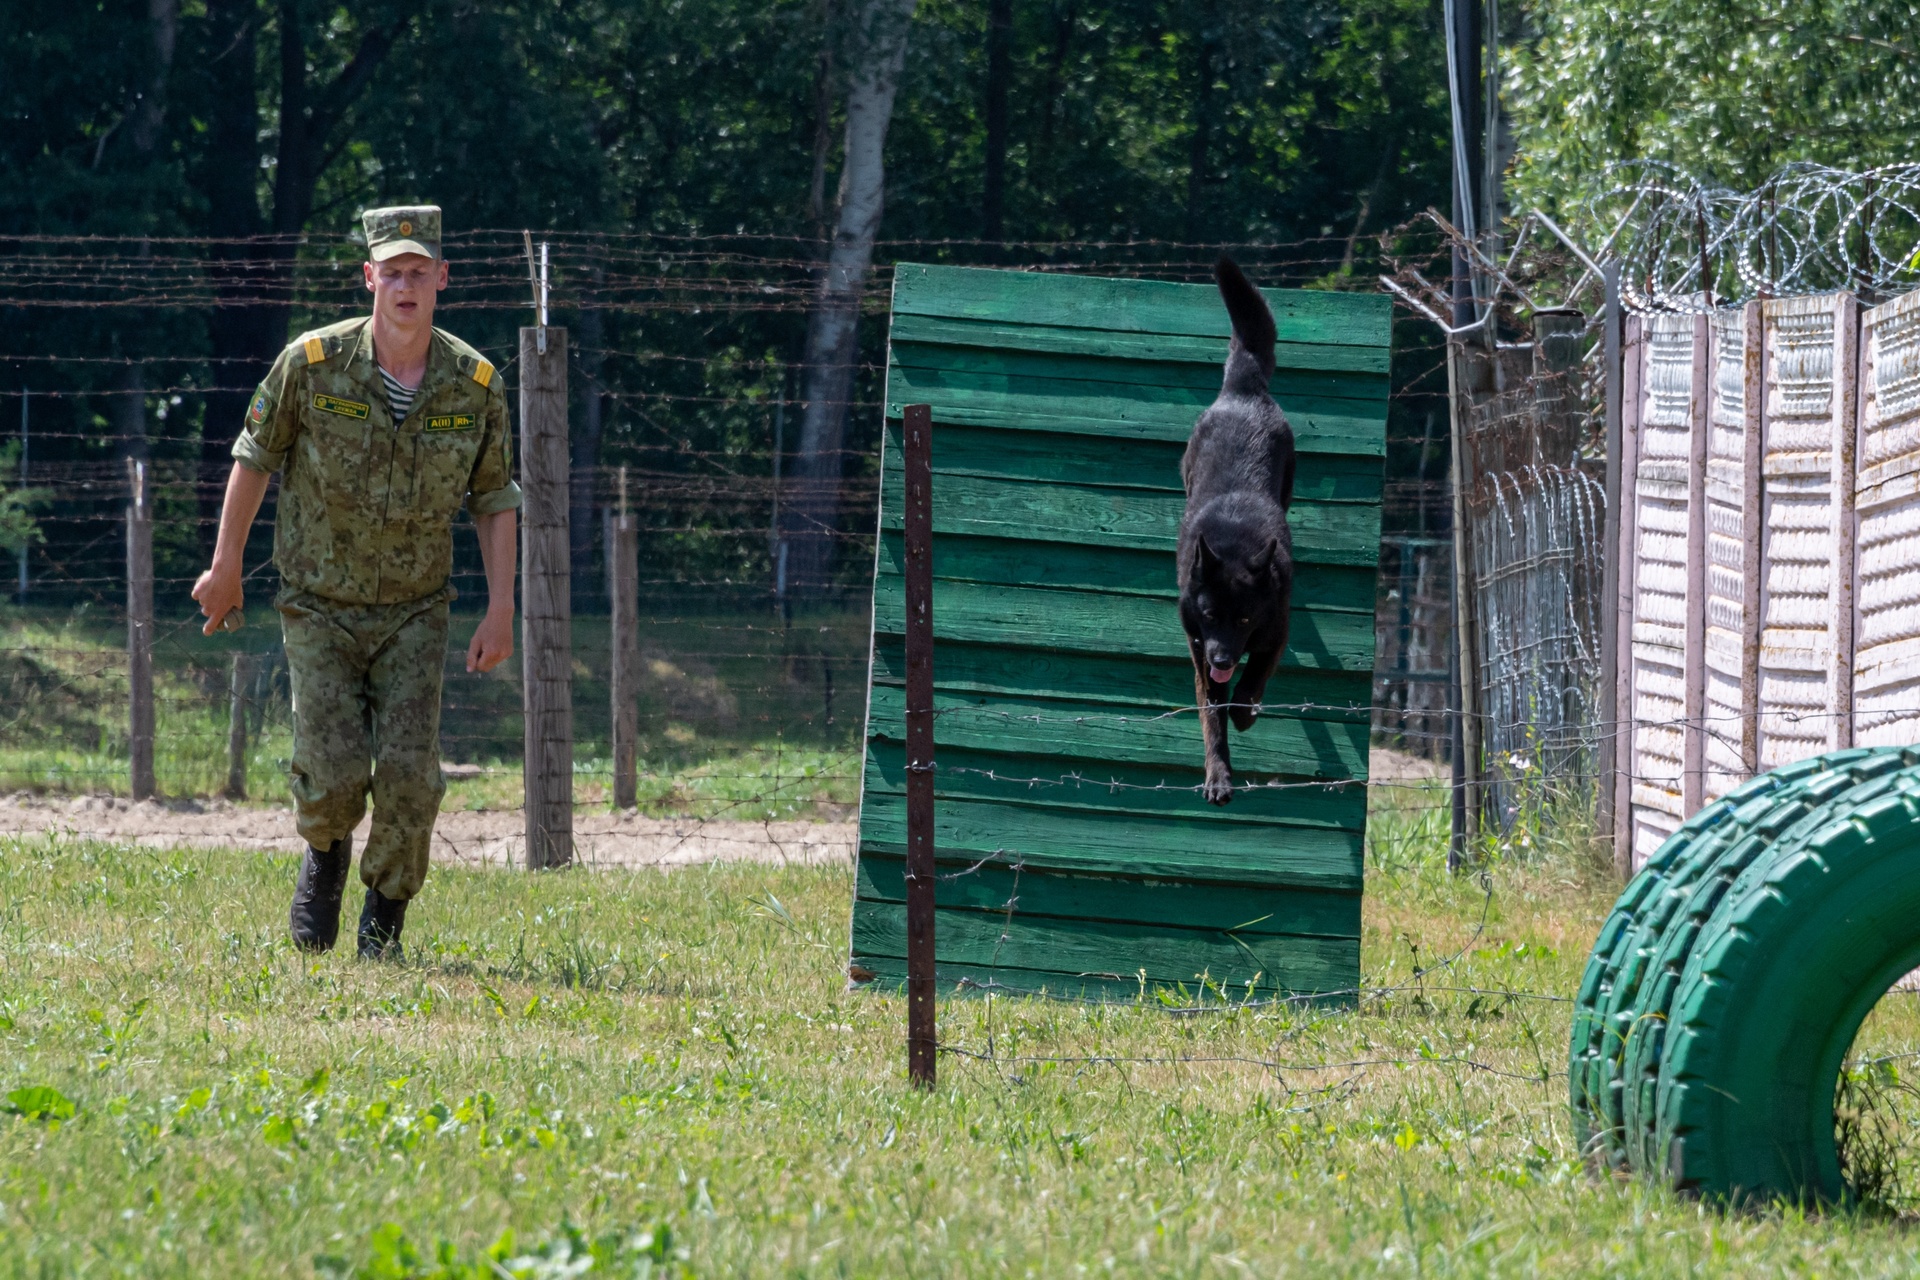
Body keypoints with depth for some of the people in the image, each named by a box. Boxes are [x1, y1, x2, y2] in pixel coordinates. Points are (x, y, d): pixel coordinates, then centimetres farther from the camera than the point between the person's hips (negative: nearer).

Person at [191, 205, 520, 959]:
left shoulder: (474, 384, -10)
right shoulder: (313, 363, -15)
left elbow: (494, 500, 2)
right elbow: (254, 457, 0)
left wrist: (501, 611, -3)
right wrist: (225, 568, 4)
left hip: (413, 612, 1)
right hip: (320, 606, -1)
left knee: (410, 774, -13)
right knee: (334, 775, -12)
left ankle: (385, 920, 12)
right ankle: (325, 850, 25)